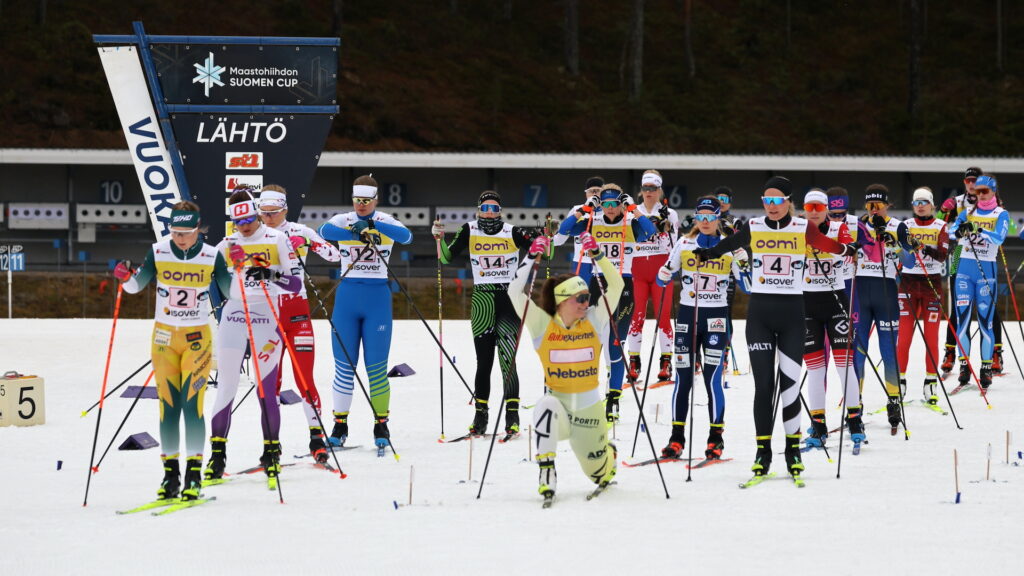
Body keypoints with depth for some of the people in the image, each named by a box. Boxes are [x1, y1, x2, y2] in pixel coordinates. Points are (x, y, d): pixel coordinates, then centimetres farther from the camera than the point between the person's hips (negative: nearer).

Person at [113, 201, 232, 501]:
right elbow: (136, 286, 6)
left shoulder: (212, 257, -6)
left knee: (192, 405, -11)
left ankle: (194, 475, -7)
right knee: (168, 406, 0)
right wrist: (126, 276, -15)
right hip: (164, 337, 2)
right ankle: (170, 474, 7)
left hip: (197, 338, -2)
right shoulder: (158, 253, -3)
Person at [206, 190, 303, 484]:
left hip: (266, 319, -2)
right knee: (226, 387, -2)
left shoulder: (277, 240, 0)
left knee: (266, 390, -3)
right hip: (232, 318, 2)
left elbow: (295, 284, -5)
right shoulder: (226, 245, 9)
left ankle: (272, 453, 9)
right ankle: (217, 454, 3)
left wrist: (270, 275, -22)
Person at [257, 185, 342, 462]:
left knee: (304, 378, -7)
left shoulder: (298, 232, -2)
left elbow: (334, 255, -9)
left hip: (296, 312, -2)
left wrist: (310, 244, -27)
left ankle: (317, 437, -4)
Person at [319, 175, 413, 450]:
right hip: (347, 296, 1)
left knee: (376, 366, -2)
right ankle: (340, 424, 9)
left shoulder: (385, 221, 1)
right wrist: (355, 233, -33)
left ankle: (381, 424, 7)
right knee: (344, 365, 1)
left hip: (377, 298, -1)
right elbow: (325, 230, -19)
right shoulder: (343, 220, 3)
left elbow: (405, 236, -21)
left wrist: (372, 225, -34)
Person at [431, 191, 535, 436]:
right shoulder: (470, 231, 5)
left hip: (509, 298, -1)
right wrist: (439, 238, -13)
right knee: (483, 361, 4)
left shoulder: (512, 232, 3)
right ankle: (480, 416, 13)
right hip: (482, 299, 2)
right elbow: (447, 257, 3)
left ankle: (512, 416, -10)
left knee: (508, 359, -11)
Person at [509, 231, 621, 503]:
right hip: (557, 401, -2)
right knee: (546, 407, -39)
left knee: (597, 470, 13)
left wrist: (597, 255, -16)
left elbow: (615, 286, -6)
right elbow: (516, 292, -15)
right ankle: (546, 476, -33)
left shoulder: (594, 321, -3)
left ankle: (608, 454, 53)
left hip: (588, 407, 2)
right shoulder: (543, 325, -7)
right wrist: (532, 258, -23)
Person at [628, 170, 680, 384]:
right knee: (636, 315, -3)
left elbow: (673, 245, -2)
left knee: (663, 315, -6)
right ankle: (634, 362, 0)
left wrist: (665, 226, -16)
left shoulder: (669, 214, 6)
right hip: (637, 268, 2)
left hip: (661, 268, -2)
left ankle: (666, 362, -2)